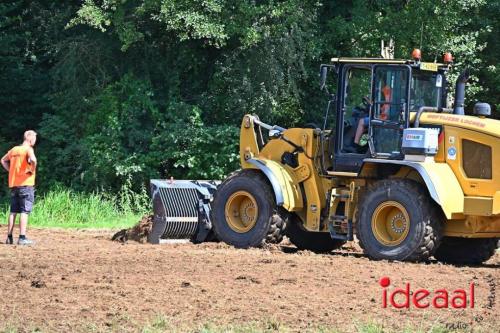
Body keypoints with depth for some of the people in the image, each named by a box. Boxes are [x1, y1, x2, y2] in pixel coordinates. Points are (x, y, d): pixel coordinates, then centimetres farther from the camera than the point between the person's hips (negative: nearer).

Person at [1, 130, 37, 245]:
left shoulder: (14, 149, 13)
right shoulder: (28, 149, -9)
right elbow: (33, 160, -29)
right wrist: (32, 170, -12)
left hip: (13, 184, 7)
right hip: (26, 184, -7)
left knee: (13, 212, 11)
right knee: (24, 211, -6)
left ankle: (9, 237, 11)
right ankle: (22, 237, -10)